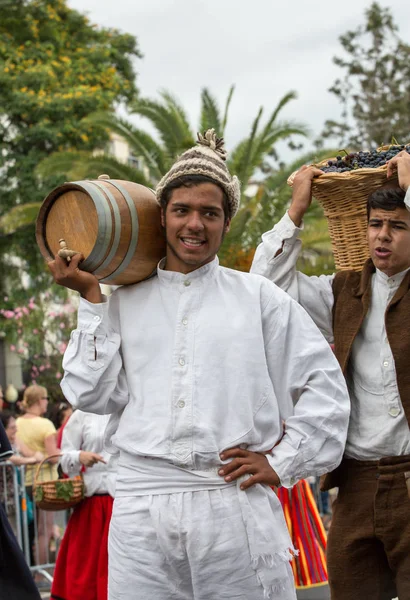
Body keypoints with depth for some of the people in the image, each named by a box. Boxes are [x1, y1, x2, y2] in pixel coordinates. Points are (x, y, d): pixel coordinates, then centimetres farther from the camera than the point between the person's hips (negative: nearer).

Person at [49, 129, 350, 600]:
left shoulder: (259, 297, 10)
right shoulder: (123, 302, 12)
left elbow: (325, 386, 11)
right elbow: (93, 394, 4)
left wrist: (282, 462, 3)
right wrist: (91, 299, 3)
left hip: (236, 504, -1)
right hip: (141, 506, 1)